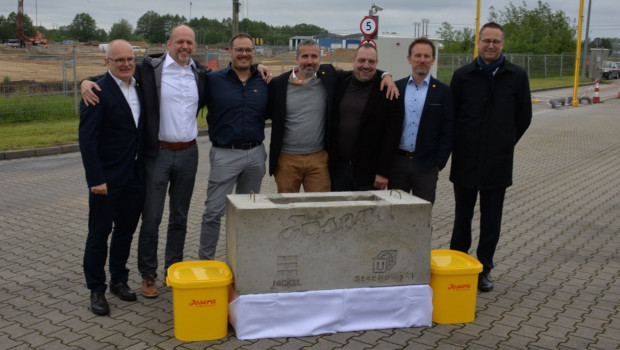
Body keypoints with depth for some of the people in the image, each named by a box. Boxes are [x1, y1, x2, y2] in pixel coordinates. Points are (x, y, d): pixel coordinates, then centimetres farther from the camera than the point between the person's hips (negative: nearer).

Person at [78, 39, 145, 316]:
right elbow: (87, 139, -16)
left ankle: (119, 280, 31)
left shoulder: (139, 90, 9)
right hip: (107, 178, -6)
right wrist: (95, 179, -20)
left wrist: (145, 170, 8)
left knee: (125, 231, 16)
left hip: (135, 176, 6)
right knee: (99, 234, 5)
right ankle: (96, 290, 17)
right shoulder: (98, 92, -12)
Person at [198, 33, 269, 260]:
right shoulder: (214, 80, -3)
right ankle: (205, 260, 12)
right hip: (225, 154, -4)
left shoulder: (263, 81, 6)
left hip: (256, 153, 4)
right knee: (214, 211, -2)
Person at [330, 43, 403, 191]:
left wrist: (383, 172, -12)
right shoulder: (341, 86, 8)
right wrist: (331, 161, 6)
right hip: (339, 168, 4)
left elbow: (392, 134, -8)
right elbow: (333, 126, 12)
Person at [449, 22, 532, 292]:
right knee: (462, 218, 11)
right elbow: (451, 115, 5)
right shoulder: (463, 75, -1)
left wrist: (504, 144, 9)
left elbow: (523, 118, 7)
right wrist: (461, 145, 6)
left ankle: (484, 270, 22)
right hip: (465, 161, 0)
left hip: (498, 163, 0)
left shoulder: (517, 76, -1)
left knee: (491, 221, 9)